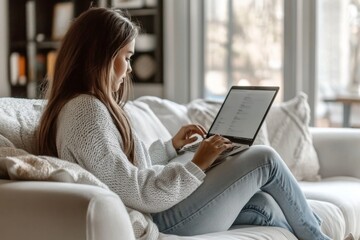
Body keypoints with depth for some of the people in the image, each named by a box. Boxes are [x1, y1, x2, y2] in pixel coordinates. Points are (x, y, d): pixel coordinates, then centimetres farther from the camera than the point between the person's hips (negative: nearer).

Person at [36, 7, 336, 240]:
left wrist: (172, 145, 17)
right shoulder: (86, 111, -22)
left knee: (263, 206, 12)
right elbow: (135, 192, -27)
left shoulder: (84, 105, 11)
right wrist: (196, 164, -17)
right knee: (264, 158, -1)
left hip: (158, 204, 10)